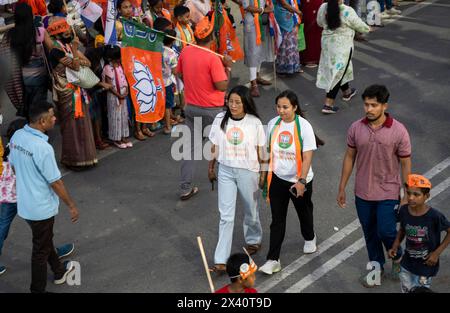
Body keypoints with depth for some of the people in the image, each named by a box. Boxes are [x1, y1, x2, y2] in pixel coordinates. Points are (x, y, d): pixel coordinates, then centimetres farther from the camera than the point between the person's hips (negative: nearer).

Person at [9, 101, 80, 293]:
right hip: (41, 208, -8)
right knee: (41, 249, 10)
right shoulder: (43, 148, -30)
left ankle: (59, 271, 49)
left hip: (24, 203, 8)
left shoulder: (17, 136, -6)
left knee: (45, 239, 28)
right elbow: (55, 182, -22)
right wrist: (71, 206, -9)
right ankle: (37, 290, 25)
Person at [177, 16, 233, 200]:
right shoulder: (213, 59, -21)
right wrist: (227, 67, -9)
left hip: (191, 107, 5)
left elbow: (181, 75, 12)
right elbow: (222, 86, -20)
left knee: (191, 147, 9)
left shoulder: (185, 52, -3)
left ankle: (185, 188, 9)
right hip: (212, 109, -5)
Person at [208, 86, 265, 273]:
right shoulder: (220, 119, -7)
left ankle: (253, 240, 48)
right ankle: (221, 260, 2)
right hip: (226, 171, 1)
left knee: (251, 211, 18)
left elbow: (260, 150, -3)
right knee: (226, 216, -1)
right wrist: (211, 168, 9)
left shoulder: (254, 123, -12)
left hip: (248, 172, -1)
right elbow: (214, 146, 4)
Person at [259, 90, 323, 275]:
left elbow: (307, 157, -20)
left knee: (304, 212, 22)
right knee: (277, 220, 2)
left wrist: (301, 181, -26)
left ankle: (309, 238, 52)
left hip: (299, 180, -2)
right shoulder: (273, 124, -6)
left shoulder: (304, 126, -18)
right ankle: (273, 260, 5)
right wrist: (266, 174, 12)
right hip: (278, 179, 2)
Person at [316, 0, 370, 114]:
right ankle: (328, 105, -4)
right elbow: (359, 26, -6)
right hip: (342, 45, -6)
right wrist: (367, 29, 15)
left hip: (327, 43, 6)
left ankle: (347, 92, 44)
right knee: (337, 72, 0)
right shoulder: (347, 11, -20)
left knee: (336, 68, 23)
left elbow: (320, 23, 11)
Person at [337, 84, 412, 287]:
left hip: (388, 193, -3)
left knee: (386, 232, -3)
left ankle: (397, 257, 31)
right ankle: (376, 267, 39)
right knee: (370, 233, 16)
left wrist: (407, 196, -8)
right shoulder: (356, 128, -7)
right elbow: (349, 157, 3)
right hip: (362, 193, 3)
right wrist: (342, 188, 7)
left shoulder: (398, 131, -16)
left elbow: (405, 164, -8)